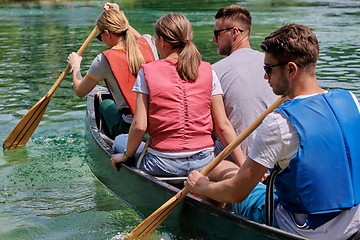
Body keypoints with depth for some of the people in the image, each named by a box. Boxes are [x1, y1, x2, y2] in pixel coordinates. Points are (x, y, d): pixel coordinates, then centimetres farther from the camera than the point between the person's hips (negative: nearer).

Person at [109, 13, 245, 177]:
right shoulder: (207, 71, 0)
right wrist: (243, 164, 4)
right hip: (203, 162, 5)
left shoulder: (147, 72, -6)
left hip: (162, 165, -5)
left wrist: (127, 155, 7)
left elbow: (139, 126, -10)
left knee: (120, 140, 23)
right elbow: (223, 126, -2)